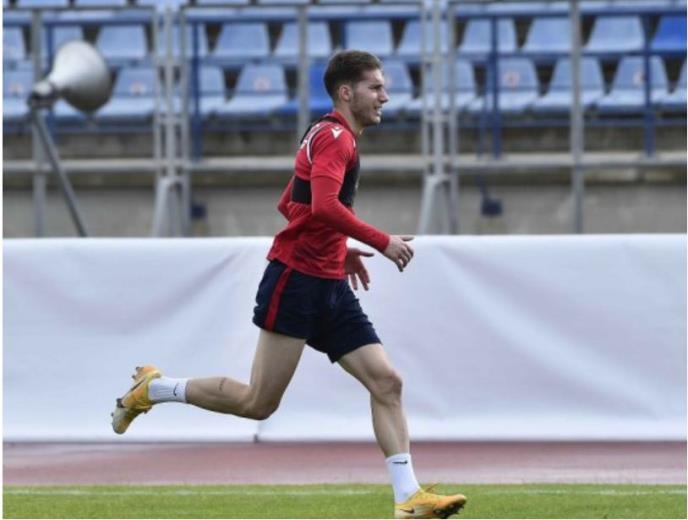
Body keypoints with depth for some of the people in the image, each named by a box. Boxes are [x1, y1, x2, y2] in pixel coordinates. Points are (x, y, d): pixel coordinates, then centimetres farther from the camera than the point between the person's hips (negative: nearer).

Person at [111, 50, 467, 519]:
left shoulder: (333, 138, 19)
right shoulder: (335, 137, -12)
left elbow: (289, 204, 28)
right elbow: (324, 206, -29)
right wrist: (383, 242, -23)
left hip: (330, 287, 10)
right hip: (296, 281, -10)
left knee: (387, 382, -2)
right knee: (260, 403, -5)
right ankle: (153, 388, 12)